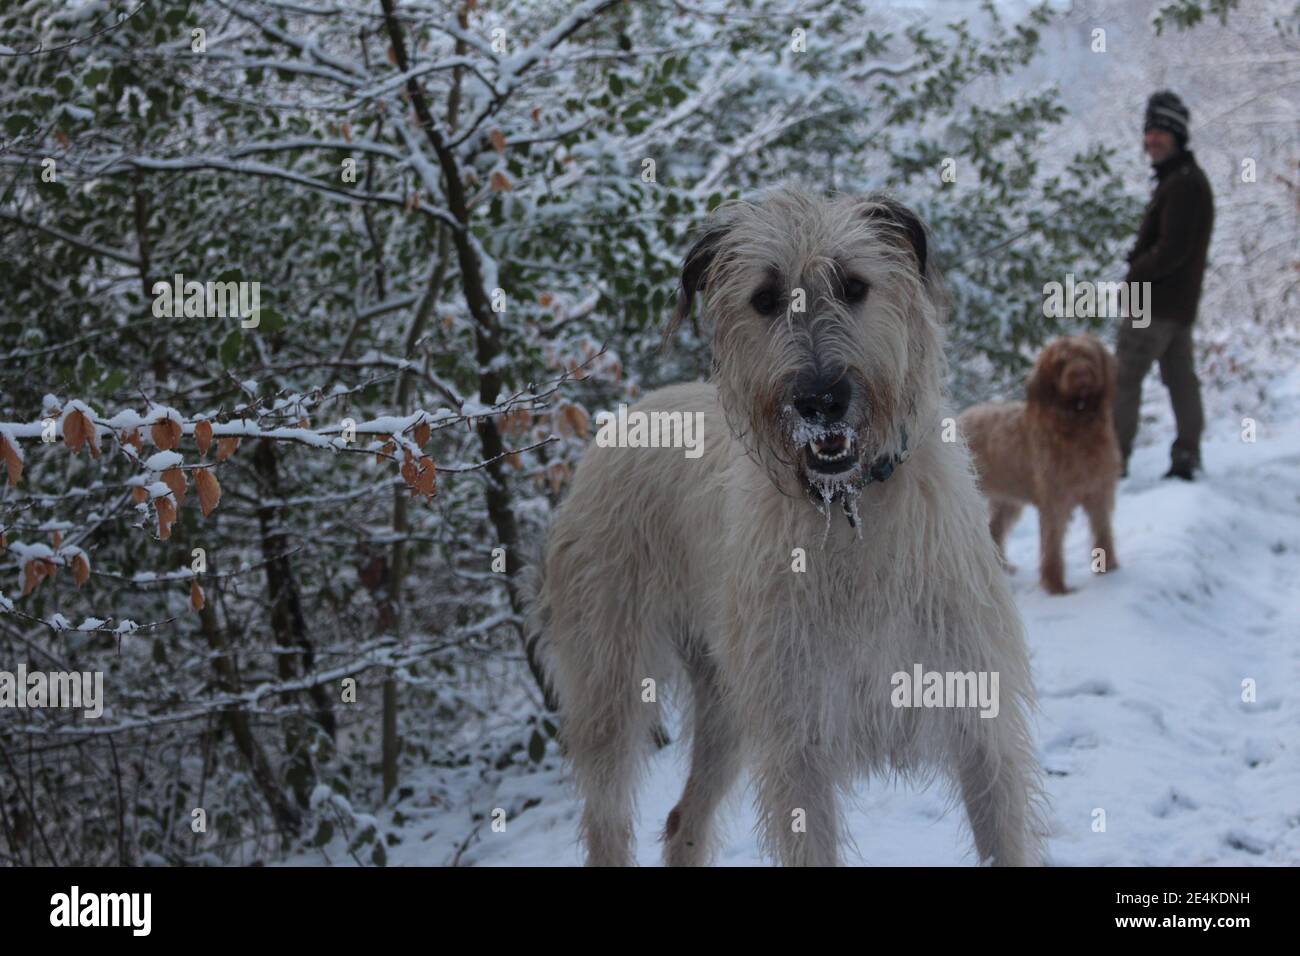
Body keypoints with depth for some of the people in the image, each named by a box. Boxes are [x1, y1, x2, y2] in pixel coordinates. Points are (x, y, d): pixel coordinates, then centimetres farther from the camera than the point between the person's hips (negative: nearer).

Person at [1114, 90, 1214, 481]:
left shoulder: (1183, 184, -16)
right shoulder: (1182, 178, 17)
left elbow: (1171, 250, -22)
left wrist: (1135, 274, -9)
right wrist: (1140, 268, 5)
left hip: (1157, 302, -11)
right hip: (1180, 302, 11)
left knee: (1123, 376, -8)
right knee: (1181, 379, 11)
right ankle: (1186, 459, 14)